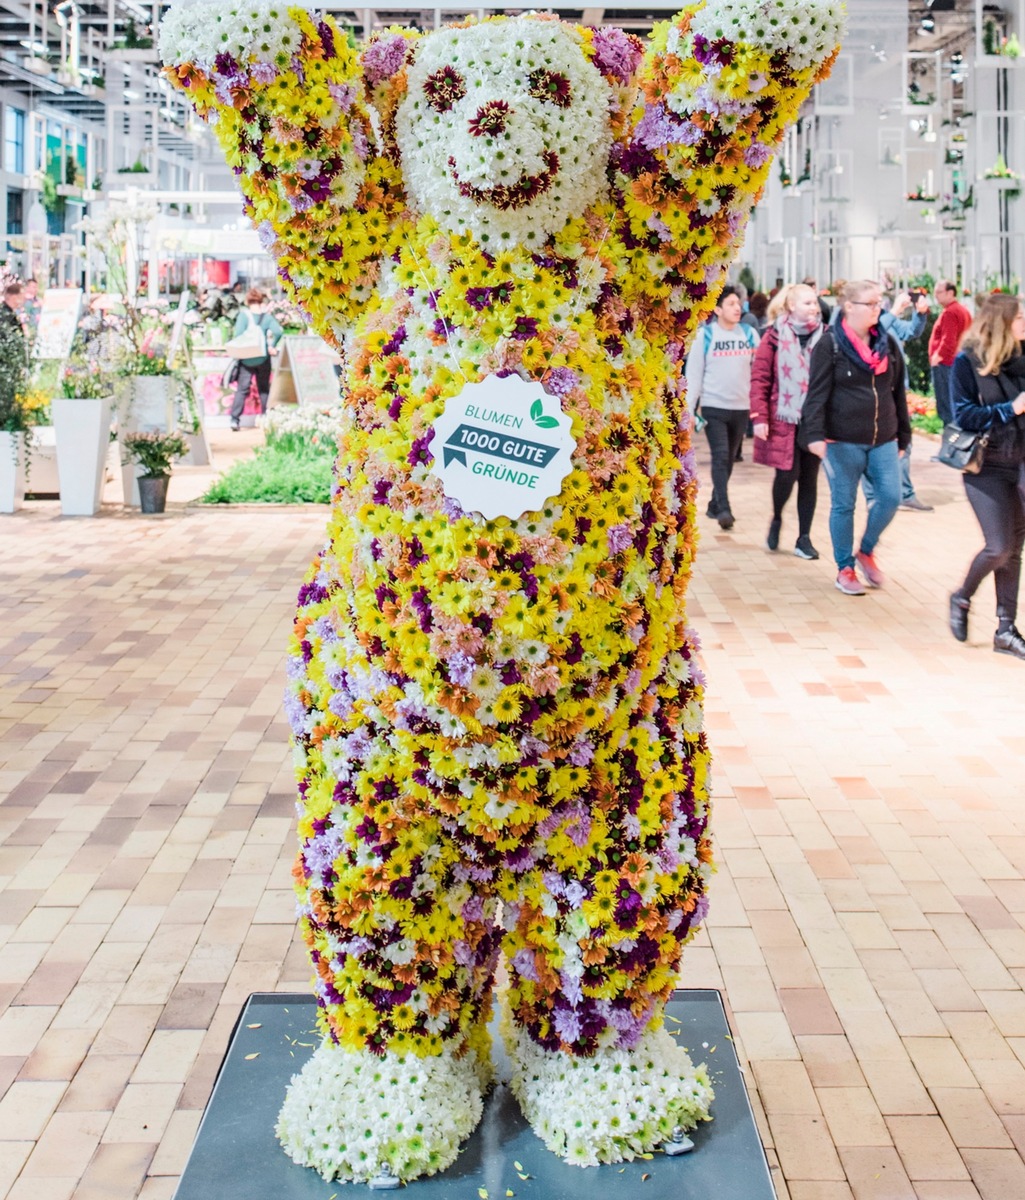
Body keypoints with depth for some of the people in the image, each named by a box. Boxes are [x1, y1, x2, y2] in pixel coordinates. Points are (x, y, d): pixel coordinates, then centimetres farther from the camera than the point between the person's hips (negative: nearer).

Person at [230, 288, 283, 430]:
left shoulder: (244, 315, -7)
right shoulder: (267, 316, -1)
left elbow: (238, 335, -18)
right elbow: (278, 331, -15)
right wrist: (272, 346, -3)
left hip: (246, 359, -1)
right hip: (263, 358, 1)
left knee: (242, 389, 0)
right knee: (264, 389, 12)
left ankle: (235, 419, -8)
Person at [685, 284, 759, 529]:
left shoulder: (749, 334, 4)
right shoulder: (705, 335, -3)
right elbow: (694, 373, -2)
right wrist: (689, 408, -5)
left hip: (741, 407, 3)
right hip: (714, 407, -3)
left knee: (729, 459, 12)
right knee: (720, 456, -12)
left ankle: (715, 504, 25)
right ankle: (724, 509, -15)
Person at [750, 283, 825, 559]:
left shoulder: (824, 337, 6)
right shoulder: (775, 336, -2)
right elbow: (759, 378, -4)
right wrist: (760, 417, -10)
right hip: (784, 419, -3)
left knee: (809, 478, 6)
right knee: (787, 474, -7)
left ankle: (804, 538, 15)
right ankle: (776, 520, 23)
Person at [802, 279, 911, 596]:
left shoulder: (888, 343, 10)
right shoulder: (830, 344, -5)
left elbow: (898, 393, 14)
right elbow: (817, 393, -11)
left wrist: (903, 436, 16)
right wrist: (815, 434, -22)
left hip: (883, 440, 4)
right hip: (843, 441, -4)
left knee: (890, 497, -4)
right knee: (844, 504, 4)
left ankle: (866, 551, 21)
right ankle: (845, 569, 18)